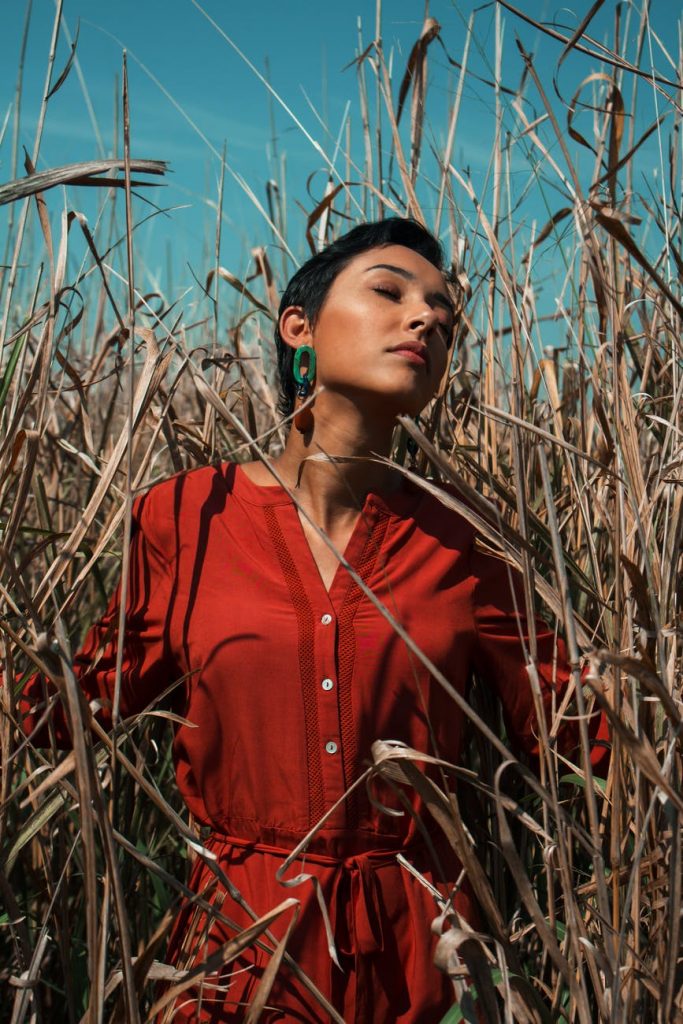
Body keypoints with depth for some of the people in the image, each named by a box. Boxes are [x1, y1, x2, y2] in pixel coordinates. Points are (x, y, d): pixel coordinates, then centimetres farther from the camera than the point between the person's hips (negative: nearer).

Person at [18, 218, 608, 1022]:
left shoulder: (457, 549, -5)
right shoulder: (185, 518, -7)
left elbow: (559, 722, 3)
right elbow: (98, 694, 2)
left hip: (416, 948, 2)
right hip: (243, 940, -1)